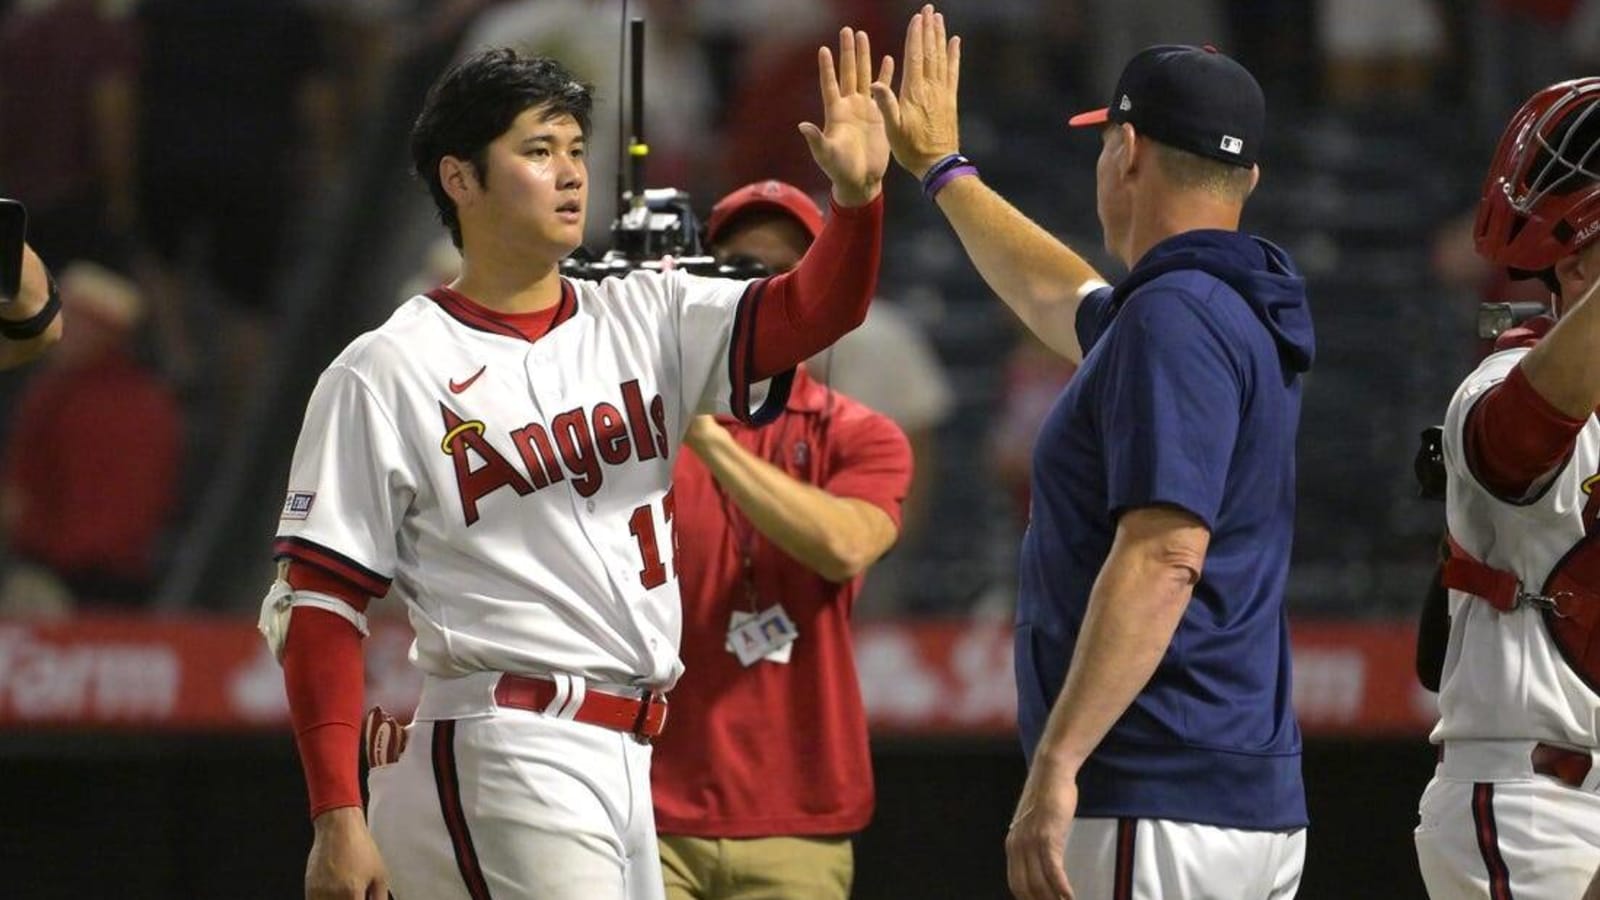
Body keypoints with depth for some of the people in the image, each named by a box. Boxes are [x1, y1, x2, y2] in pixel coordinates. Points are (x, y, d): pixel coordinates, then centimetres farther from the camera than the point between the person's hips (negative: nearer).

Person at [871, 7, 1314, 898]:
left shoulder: (1172, 317, -13)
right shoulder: (1245, 313, 18)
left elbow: (1163, 559, -24)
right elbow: (1061, 300, 41)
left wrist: (1056, 764, -27)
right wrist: (943, 171, 54)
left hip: (1157, 806, -10)